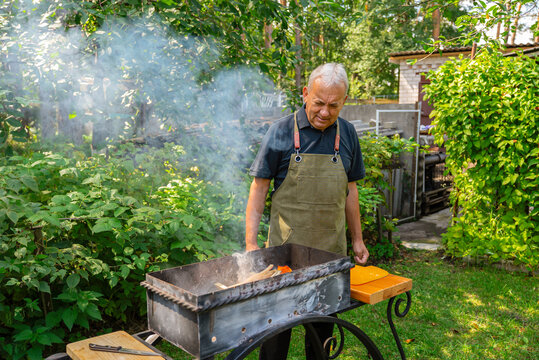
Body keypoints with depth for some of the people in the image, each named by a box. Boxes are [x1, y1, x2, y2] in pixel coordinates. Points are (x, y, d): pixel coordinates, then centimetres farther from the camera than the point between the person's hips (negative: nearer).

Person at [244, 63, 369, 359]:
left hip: (331, 246, 4)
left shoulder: (347, 134, 5)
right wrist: (251, 242, -9)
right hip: (286, 245, -3)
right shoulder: (281, 131, -7)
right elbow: (259, 188, -4)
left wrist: (357, 239, 14)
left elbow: (350, 190, 13)